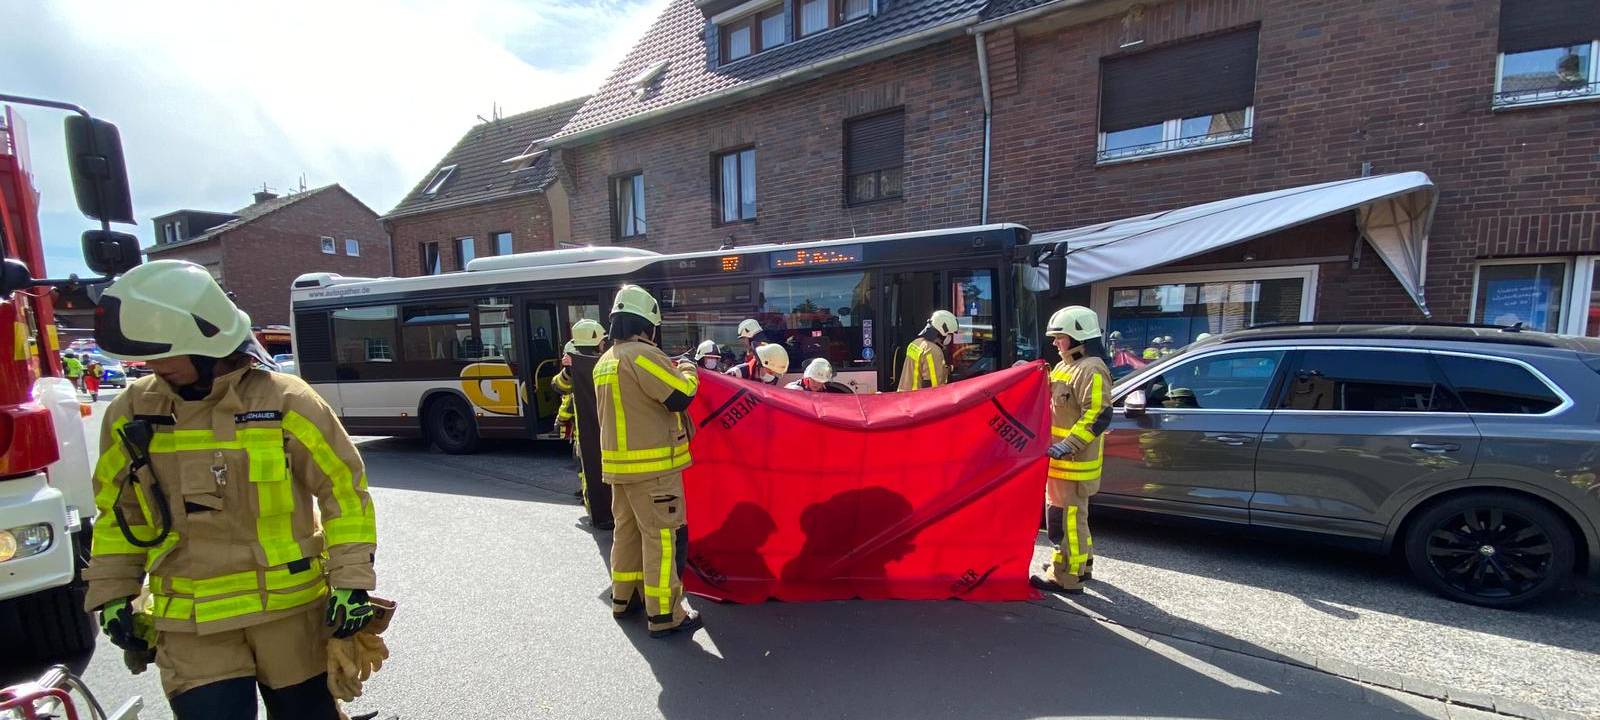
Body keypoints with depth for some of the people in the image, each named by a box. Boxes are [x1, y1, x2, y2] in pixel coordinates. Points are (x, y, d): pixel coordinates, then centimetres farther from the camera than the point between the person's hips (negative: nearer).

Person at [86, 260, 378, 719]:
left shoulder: (284, 401, -13)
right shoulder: (132, 412, -1)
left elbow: (343, 487, -8)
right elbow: (118, 510, 13)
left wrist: (352, 580, -11)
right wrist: (113, 593, 10)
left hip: (290, 607, -2)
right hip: (189, 621, 2)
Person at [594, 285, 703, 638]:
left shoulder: (605, 361, 12)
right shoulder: (642, 354, -17)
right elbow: (680, 396, -20)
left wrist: (669, 371, 17)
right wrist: (688, 372, -2)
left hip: (619, 463, 9)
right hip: (652, 465, -9)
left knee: (628, 530, 19)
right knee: (662, 536, -2)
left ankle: (624, 598, 32)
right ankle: (664, 614, 5)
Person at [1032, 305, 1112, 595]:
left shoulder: (1092, 370, -17)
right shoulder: (1066, 366, 14)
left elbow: (1099, 417, -23)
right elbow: (1056, 405, 26)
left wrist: (1068, 445, -29)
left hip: (1074, 462, -10)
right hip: (1060, 460, 10)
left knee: (1067, 517, -4)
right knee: (1071, 514, 22)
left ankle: (1066, 577, 5)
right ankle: (1081, 562, 37)